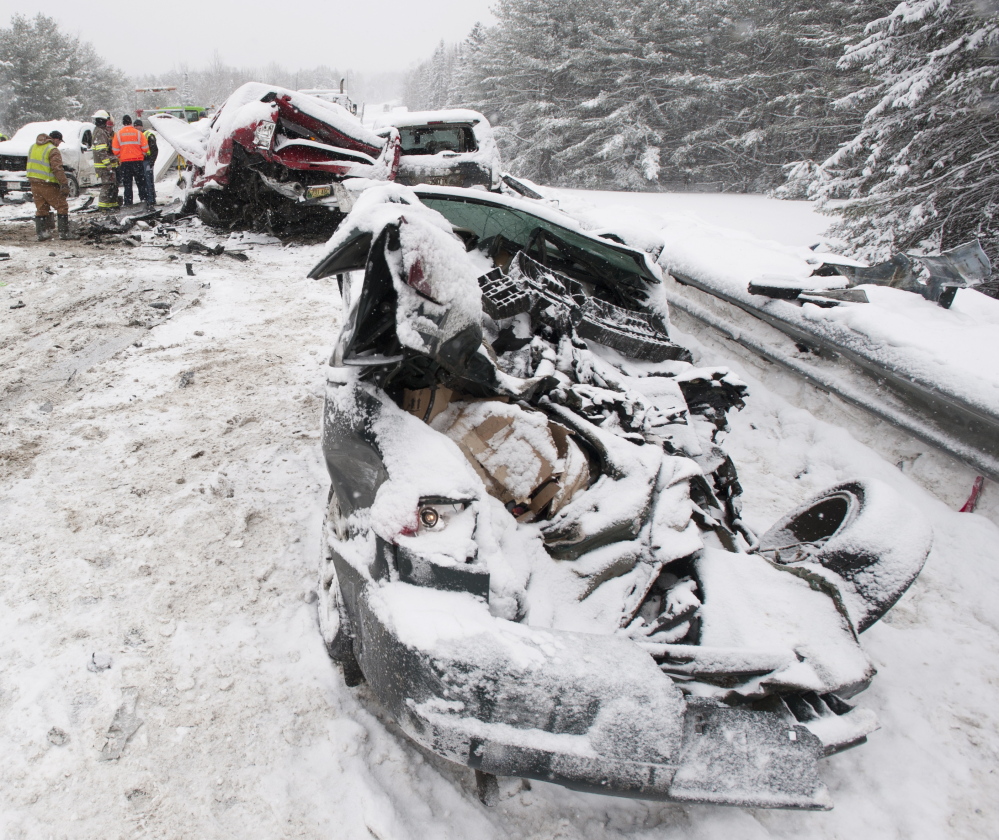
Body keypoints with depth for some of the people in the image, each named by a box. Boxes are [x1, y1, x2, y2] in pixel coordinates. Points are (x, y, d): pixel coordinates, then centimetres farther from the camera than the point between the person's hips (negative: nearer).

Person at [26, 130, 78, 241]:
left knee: (41, 208, 14)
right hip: (47, 184, -8)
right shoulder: (52, 150, -11)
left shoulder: (33, 147, 17)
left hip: (34, 182, 8)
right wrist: (64, 184, -20)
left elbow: (31, 165, 22)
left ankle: (41, 232, 12)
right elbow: (57, 169, -19)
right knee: (62, 207, 0)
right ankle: (64, 232, -4)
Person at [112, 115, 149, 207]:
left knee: (127, 183, 6)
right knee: (141, 182, 7)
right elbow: (145, 148, -4)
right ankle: (144, 198, 3)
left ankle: (128, 202, 5)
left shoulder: (118, 134, -1)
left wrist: (120, 157, 16)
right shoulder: (138, 133, -3)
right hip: (138, 161, -1)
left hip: (125, 162, 1)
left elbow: (115, 150, -2)